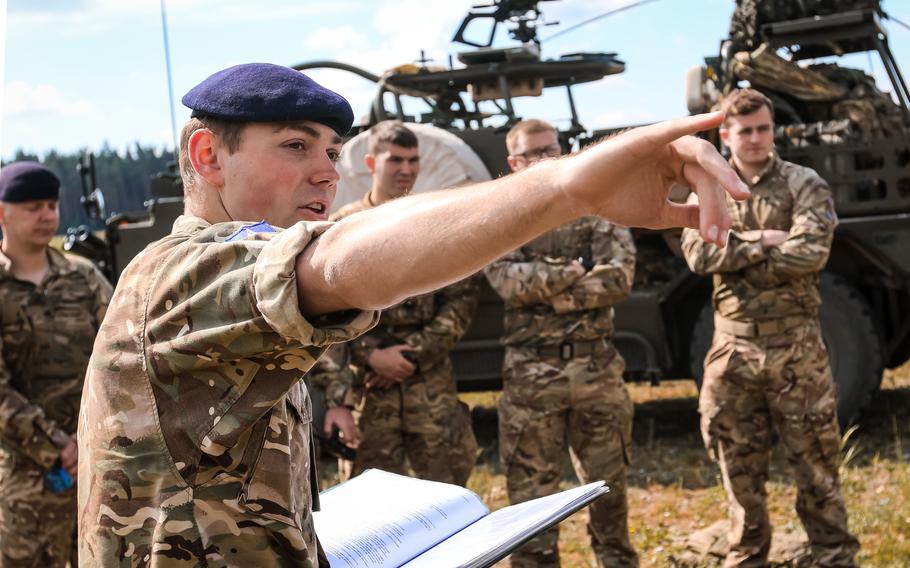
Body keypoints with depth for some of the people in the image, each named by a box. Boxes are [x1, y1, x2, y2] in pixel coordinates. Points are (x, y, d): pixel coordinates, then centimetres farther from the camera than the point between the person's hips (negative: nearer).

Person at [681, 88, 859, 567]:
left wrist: (735, 254, -10)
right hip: (733, 345, 3)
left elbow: (810, 254, -16)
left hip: (794, 345, -3)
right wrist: (762, 243, -14)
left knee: (814, 460, 2)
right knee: (740, 466, 10)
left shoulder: (805, 186, -1)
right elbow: (698, 254, -8)